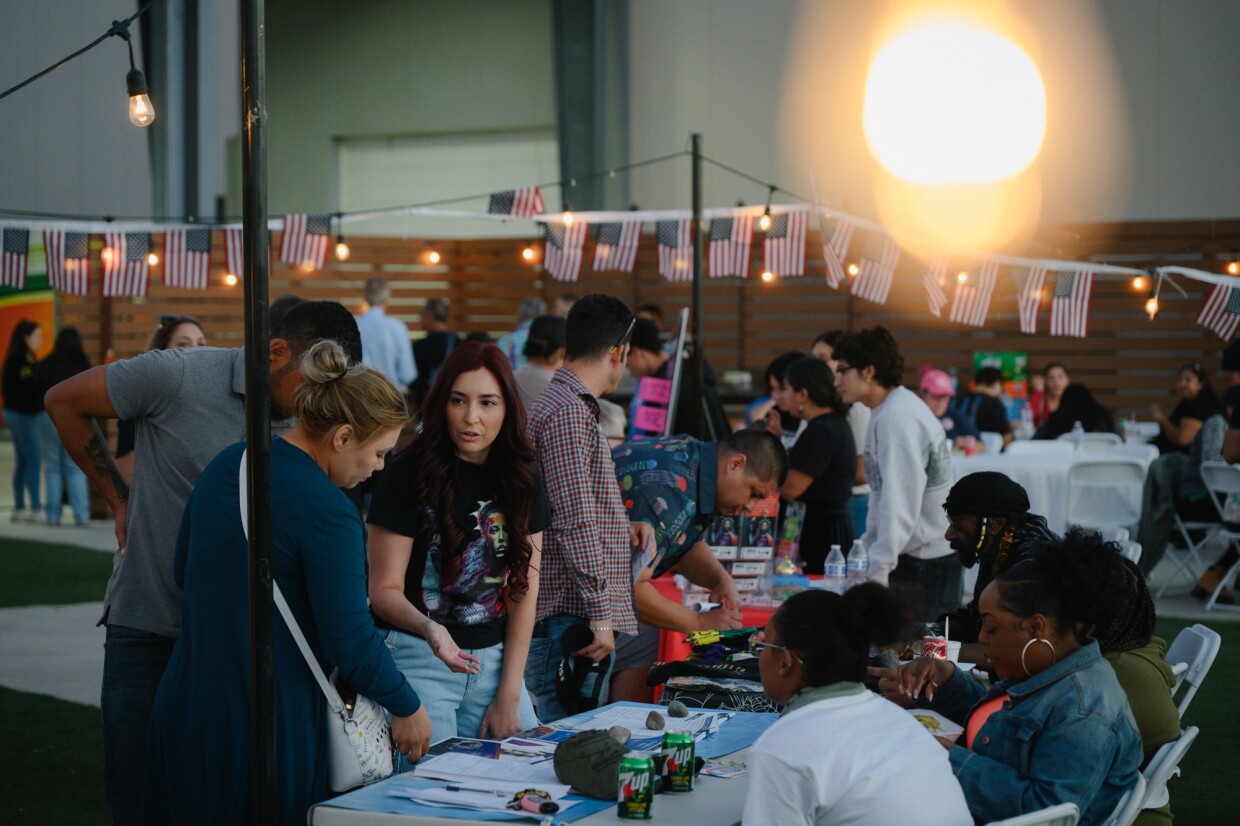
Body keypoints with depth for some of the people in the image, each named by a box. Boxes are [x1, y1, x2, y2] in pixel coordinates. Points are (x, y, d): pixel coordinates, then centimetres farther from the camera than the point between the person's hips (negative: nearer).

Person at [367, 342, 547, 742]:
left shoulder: (522, 480, 5)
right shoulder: (408, 476, -9)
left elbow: (524, 592, 3)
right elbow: (384, 590, -9)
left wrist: (509, 698, -3)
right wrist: (427, 627, -31)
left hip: (495, 659, 5)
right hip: (418, 658, -4)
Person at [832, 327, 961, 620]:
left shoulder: (898, 418, -19)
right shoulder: (887, 412, 12)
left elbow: (900, 503, -25)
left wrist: (878, 572, -27)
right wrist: (866, 550, 18)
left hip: (928, 561, -9)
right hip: (914, 555, 9)